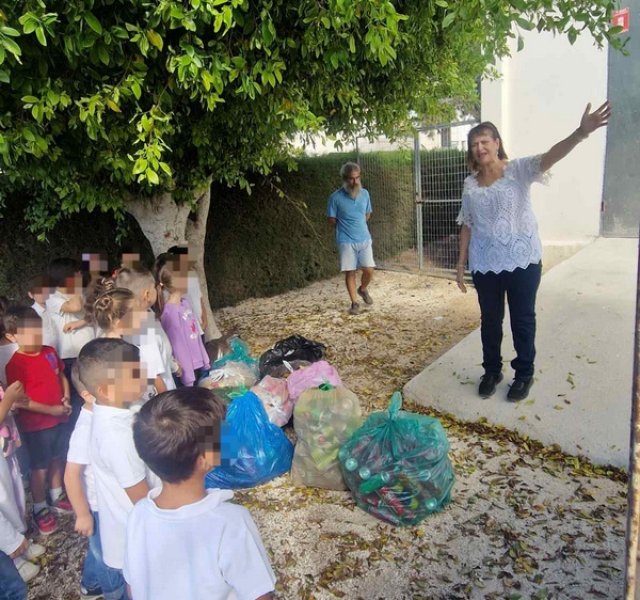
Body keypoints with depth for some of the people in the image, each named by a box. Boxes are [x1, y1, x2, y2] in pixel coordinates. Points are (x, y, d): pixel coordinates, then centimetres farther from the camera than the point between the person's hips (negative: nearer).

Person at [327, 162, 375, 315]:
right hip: (346, 241, -3)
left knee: (369, 270, -3)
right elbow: (332, 219, -1)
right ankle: (355, 303, 12)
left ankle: (363, 289, 27)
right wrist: (346, 229, 7)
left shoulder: (364, 193, 2)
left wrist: (358, 227, 11)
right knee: (350, 272, 0)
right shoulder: (335, 197, -10)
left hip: (364, 239, 3)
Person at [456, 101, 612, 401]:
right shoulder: (470, 184, 5)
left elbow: (549, 157, -24)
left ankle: (524, 374, 26)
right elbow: (467, 226, 8)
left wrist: (580, 133, -42)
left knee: (522, 320, 8)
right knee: (490, 319, 14)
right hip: (484, 265, 3)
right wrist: (461, 263, 6)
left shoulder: (518, 170, -5)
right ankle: (492, 371, 32)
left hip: (522, 261, -3)